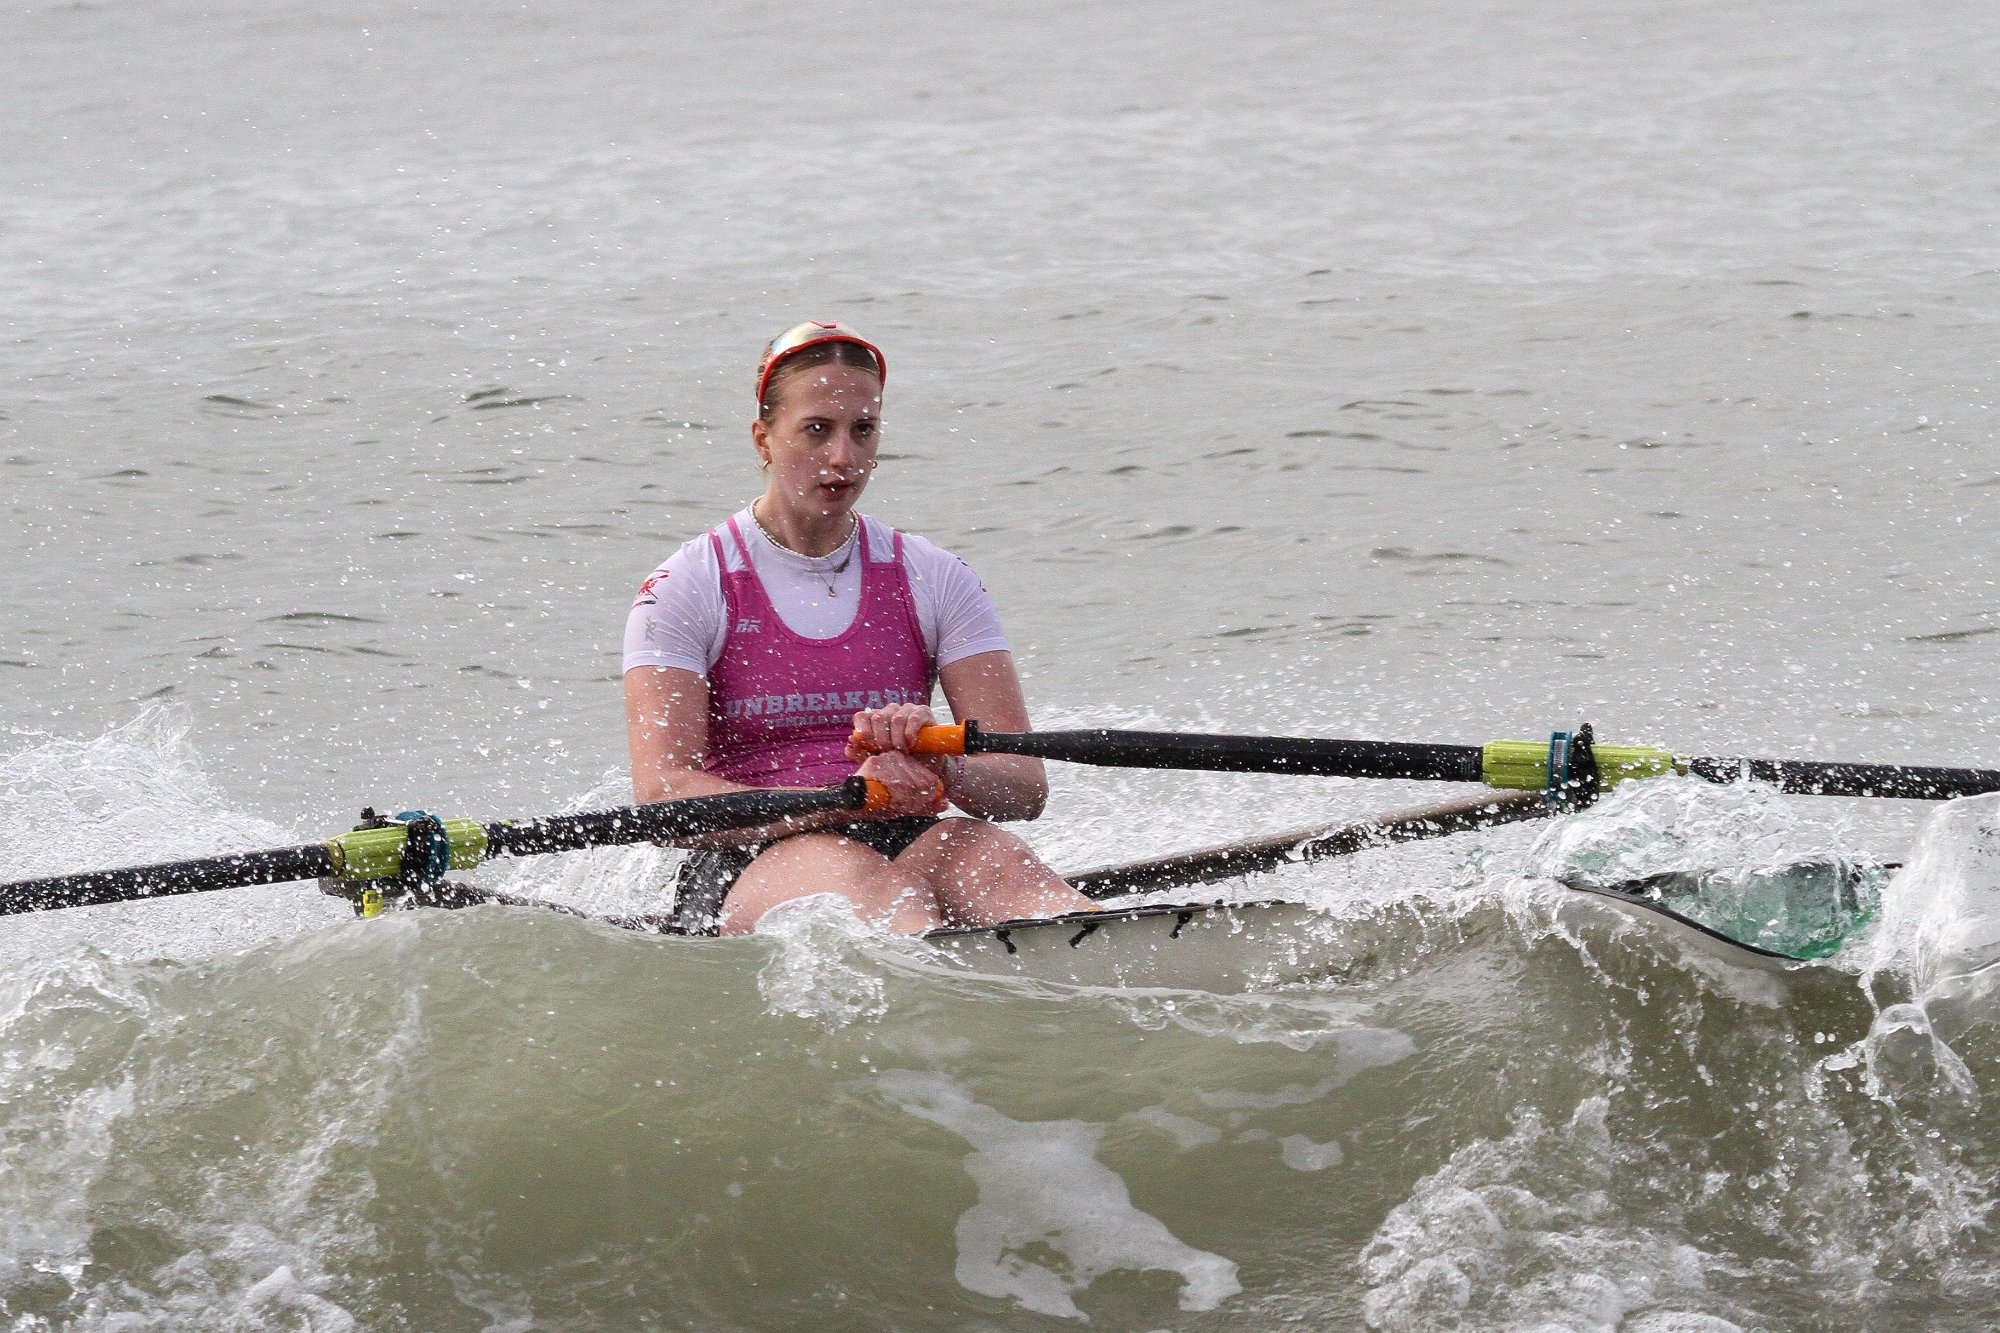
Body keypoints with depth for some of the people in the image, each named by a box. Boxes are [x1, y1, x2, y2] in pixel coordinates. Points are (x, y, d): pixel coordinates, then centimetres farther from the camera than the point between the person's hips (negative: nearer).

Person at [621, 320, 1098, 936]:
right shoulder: (686, 588, 4)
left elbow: (1025, 788, 4)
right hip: (745, 873, -3)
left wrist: (939, 764, -21)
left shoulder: (933, 580, 13)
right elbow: (663, 794, -10)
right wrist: (848, 799, -24)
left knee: (988, 857, -33)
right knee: (863, 878, -37)